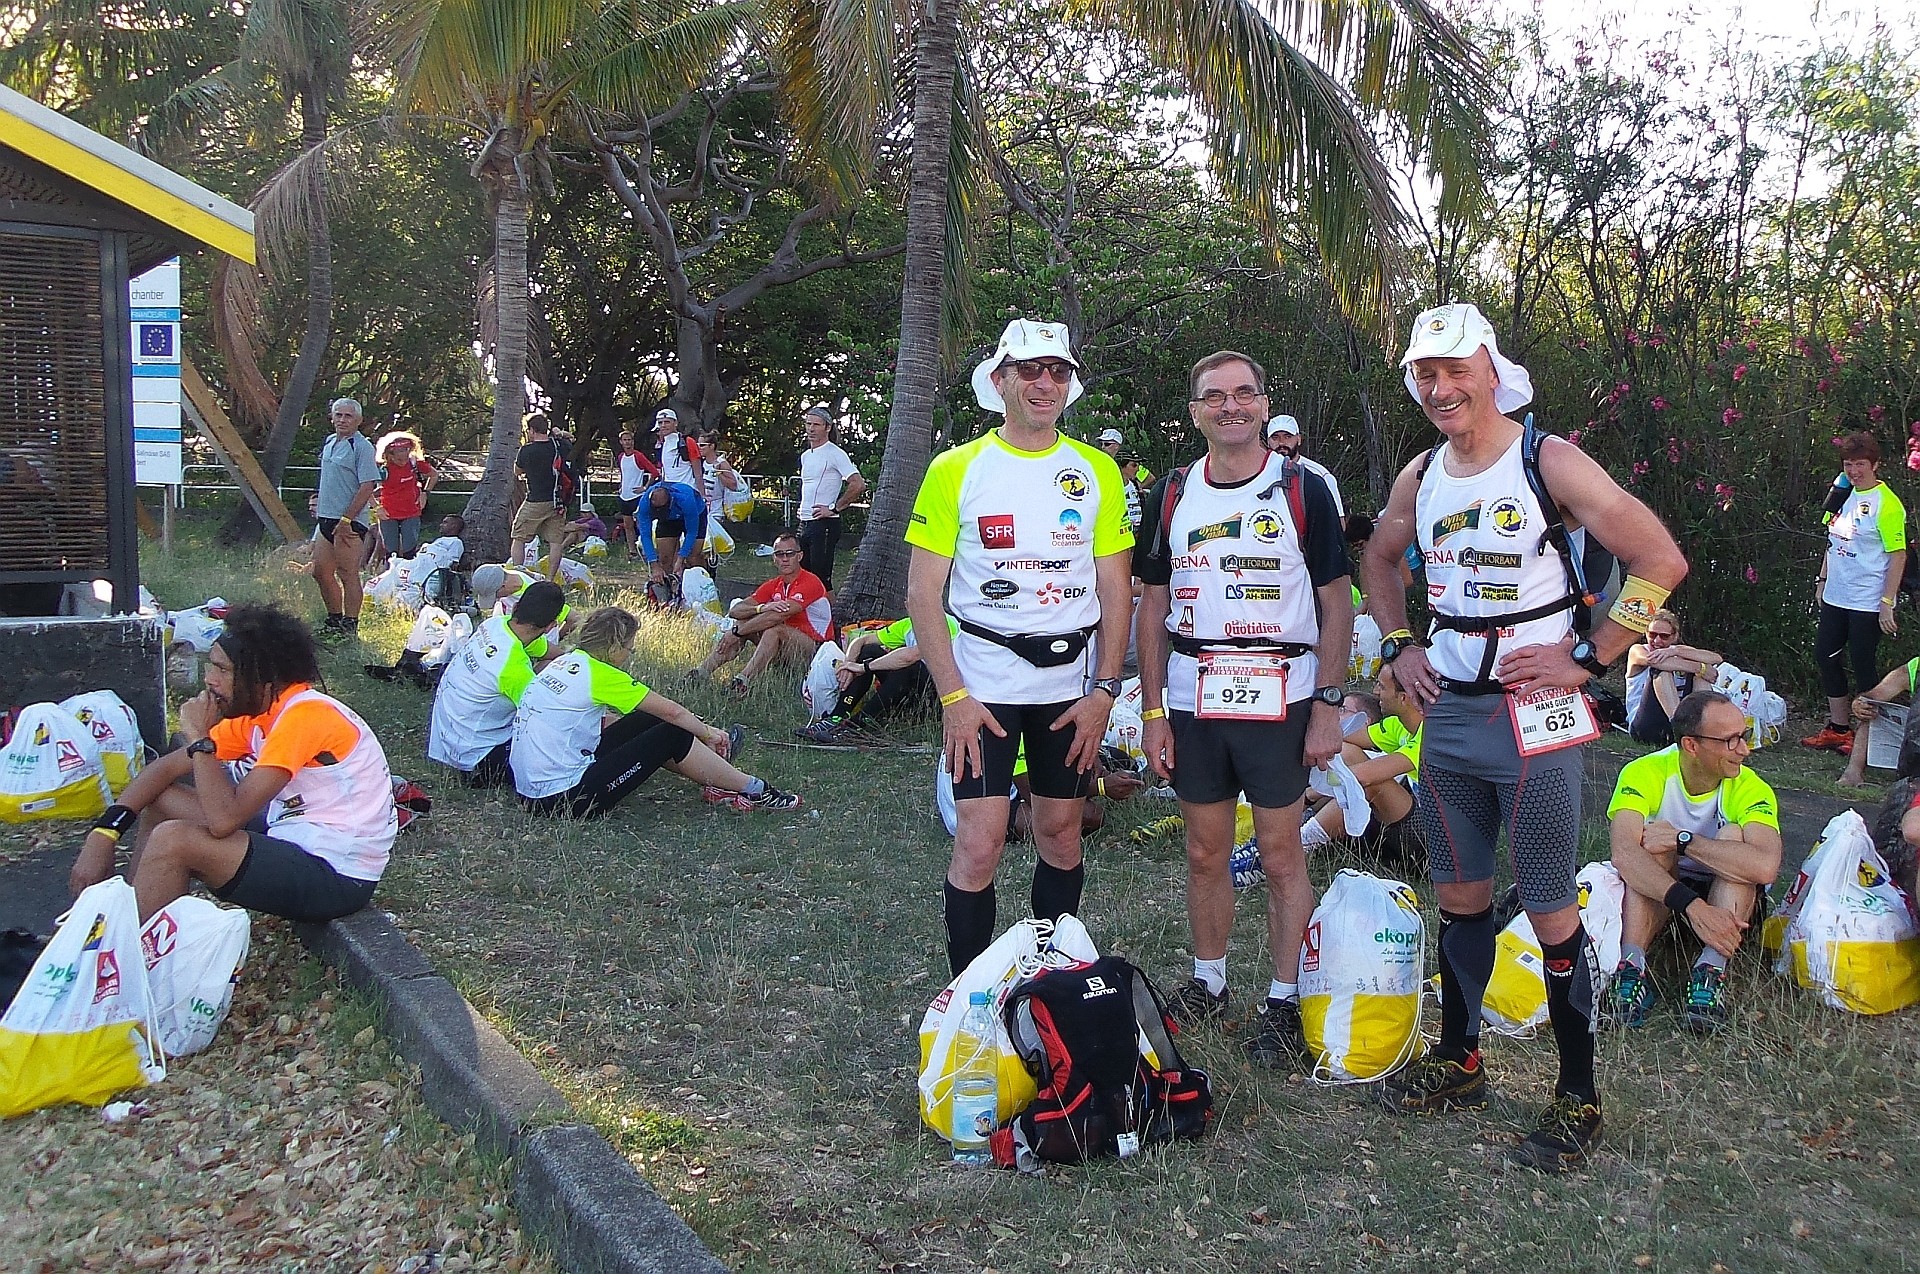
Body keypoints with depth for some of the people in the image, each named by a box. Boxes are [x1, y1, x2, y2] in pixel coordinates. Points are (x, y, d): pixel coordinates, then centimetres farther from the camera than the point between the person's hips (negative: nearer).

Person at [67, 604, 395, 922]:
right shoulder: (255, 711, 5)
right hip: (297, 841, 10)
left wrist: (200, 738, -17)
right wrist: (103, 832, -3)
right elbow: (166, 768, 9)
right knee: (159, 801, 14)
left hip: (337, 878, -10)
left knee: (174, 840, -20)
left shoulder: (305, 715, -23)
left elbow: (224, 819, -27)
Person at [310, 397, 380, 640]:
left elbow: (368, 486, -17)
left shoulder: (362, 447, -11)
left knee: (348, 574, -5)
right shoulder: (328, 442, 15)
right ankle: (334, 621, 25)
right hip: (326, 519, 9)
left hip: (350, 521, -9)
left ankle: (350, 626, 1)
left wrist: (346, 519, -19)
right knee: (321, 572, 12)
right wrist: (319, 501, 19)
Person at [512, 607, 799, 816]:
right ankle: (753, 790, 11)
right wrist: (707, 732, 12)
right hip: (564, 797, -9)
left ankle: (713, 770, 31)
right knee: (673, 735, -2)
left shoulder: (565, 662, 10)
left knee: (643, 723, 18)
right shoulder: (600, 674, -13)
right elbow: (671, 711, -7)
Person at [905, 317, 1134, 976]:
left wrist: (1104, 691, -4)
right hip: (981, 681, -3)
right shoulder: (957, 469, -2)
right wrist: (953, 696, -13)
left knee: (1061, 832, 11)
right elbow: (923, 591, -4)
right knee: (980, 842, -6)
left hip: (1071, 683, 3)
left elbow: (1116, 590, 6)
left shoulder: (1097, 471, 5)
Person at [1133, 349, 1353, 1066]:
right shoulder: (1171, 495, 7)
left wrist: (1328, 704, -8)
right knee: (1205, 854, 12)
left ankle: (1283, 1002, 15)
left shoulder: (1302, 490, -2)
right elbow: (1153, 605, 9)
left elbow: (1336, 601, -1)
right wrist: (1152, 711, 4)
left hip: (1280, 702, -3)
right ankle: (1207, 982, 28)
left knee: (1280, 857, 3)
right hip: (1191, 704, 3)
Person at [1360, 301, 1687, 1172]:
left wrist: (1588, 657, -14)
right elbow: (1378, 560, 27)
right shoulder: (1419, 477, 8)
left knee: (1551, 909, 0)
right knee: (1459, 894, 15)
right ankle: (1458, 1061, 29)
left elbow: (1660, 559, -12)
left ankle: (1578, 1095, 12)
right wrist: (1398, 647, 14)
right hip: (1447, 712, 6)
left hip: (1533, 715, -6)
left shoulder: (1550, 464, -10)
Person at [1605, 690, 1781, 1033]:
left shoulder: (1751, 790, -19)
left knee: (1734, 837, -26)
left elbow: (1765, 867, -39)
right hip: (1654, 897, 0)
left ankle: (1712, 970, -34)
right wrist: (1692, 906, -46)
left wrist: (1683, 841, -35)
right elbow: (1623, 853, -37)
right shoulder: (1645, 773, -20)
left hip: (1728, 901, 1)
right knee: (1653, 840, -29)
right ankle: (1632, 967, -38)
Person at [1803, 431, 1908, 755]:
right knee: (1826, 656, 13)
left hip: (1867, 602, -8)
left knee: (1863, 666, 1)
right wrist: (1823, 580, 17)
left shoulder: (1886, 503, -15)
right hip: (1835, 596, 8)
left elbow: (1898, 554, -16)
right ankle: (1837, 728, 25)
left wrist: (1887, 603, -19)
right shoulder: (1843, 492, 8)